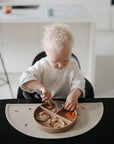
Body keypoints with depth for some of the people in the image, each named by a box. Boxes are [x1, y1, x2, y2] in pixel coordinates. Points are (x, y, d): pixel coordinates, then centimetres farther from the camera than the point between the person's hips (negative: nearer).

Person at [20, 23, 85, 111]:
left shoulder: (73, 65, -1)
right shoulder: (41, 65, -7)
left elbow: (79, 82, -7)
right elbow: (25, 78, -16)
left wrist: (74, 94, -30)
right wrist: (41, 87, -35)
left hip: (66, 103, 0)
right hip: (45, 103, 0)